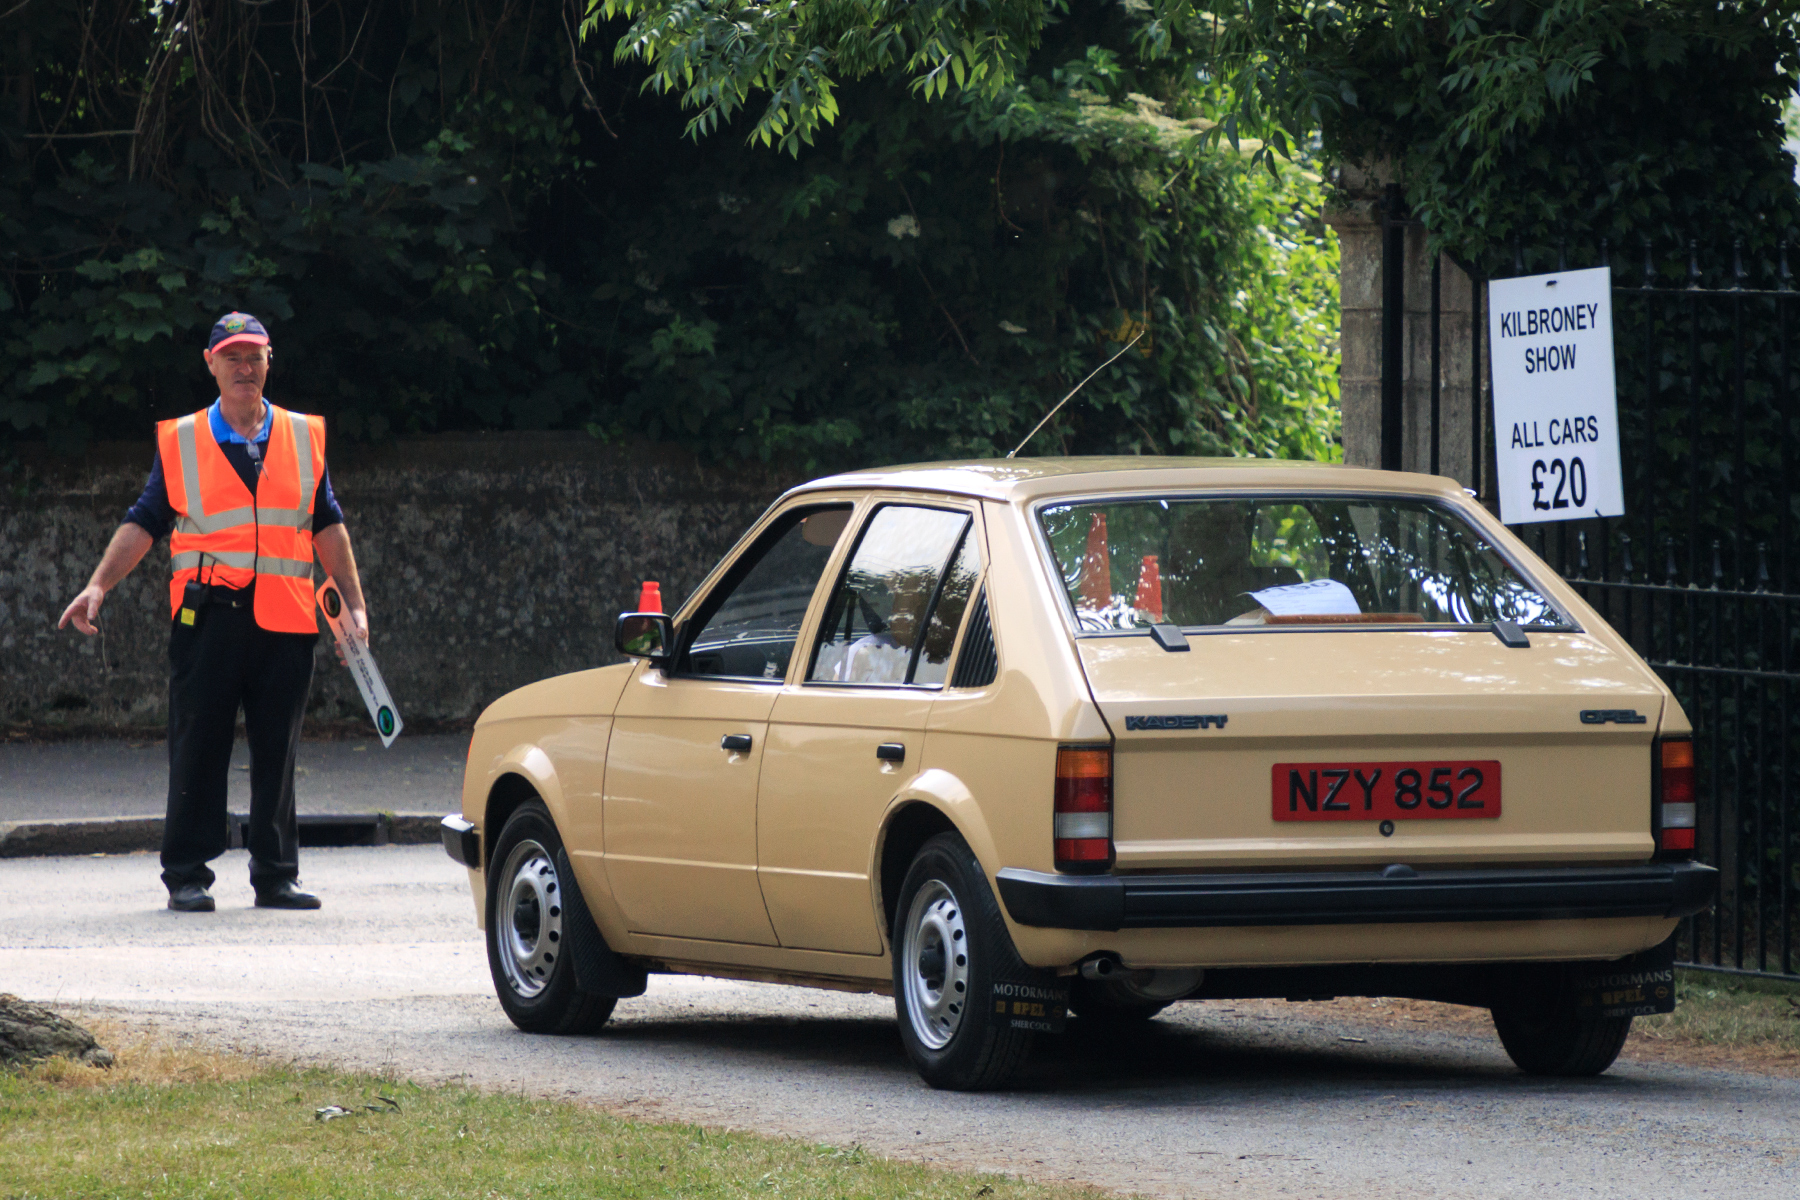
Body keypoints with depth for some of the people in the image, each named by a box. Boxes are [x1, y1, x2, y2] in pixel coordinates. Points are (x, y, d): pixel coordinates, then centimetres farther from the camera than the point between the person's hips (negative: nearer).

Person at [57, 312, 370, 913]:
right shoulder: (179, 441, 8)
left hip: (285, 619, 2)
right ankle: (187, 875, 4)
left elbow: (328, 526, 17)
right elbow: (143, 524, 8)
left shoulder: (303, 437, 14)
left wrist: (354, 604, 12)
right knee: (198, 749, -2)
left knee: (277, 751, 4)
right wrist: (98, 585, -3)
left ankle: (276, 876, 11)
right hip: (207, 615, -2)